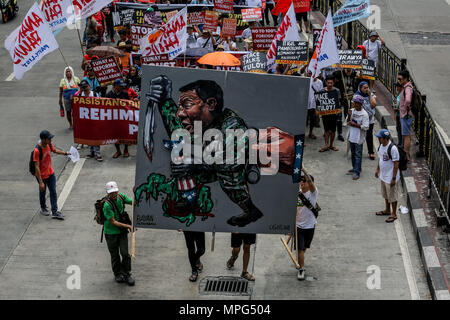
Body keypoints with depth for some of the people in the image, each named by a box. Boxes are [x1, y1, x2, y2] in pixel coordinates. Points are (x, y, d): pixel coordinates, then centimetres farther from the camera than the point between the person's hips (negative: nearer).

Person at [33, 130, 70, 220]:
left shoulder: (49, 145, -10)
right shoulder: (37, 151, -31)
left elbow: (55, 150, 17)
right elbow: (37, 167, -29)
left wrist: (65, 153, 10)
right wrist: (41, 182, -29)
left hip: (50, 173, 6)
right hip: (42, 175, -6)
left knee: (53, 192, 5)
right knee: (42, 192, 16)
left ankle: (54, 212, 9)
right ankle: (43, 208, 40)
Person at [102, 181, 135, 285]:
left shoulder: (121, 196, -7)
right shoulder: (107, 205, -24)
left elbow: (133, 202, 8)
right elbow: (113, 222, -21)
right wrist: (128, 226, -23)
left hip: (122, 231, 4)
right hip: (111, 232, -4)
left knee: (125, 253, 1)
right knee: (115, 255, 8)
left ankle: (127, 274, 16)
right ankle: (118, 274, 27)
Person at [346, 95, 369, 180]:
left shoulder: (364, 114, -14)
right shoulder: (352, 111, 3)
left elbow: (366, 127, -18)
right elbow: (347, 123, 8)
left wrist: (355, 124, -21)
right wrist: (349, 116, -11)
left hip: (359, 138, -6)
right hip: (352, 136, 6)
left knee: (358, 155, -2)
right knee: (353, 153, 19)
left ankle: (357, 172, 2)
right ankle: (354, 168, 34)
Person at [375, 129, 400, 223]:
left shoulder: (392, 148, -27)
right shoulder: (381, 145, -1)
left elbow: (396, 163, -23)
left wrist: (394, 178, -21)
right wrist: (377, 170, 20)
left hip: (390, 177, -9)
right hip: (383, 176, 9)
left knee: (392, 196, 6)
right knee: (386, 194, 24)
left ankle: (394, 214, 19)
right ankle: (387, 210, 41)